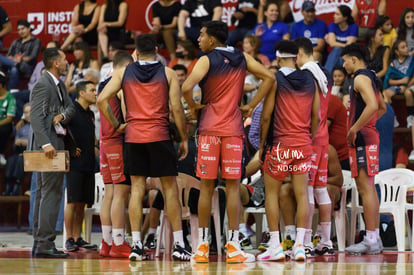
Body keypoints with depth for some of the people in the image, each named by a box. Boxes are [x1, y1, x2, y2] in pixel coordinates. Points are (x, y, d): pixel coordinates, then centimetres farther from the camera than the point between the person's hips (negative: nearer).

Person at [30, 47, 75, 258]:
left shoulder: (59, 85, 16)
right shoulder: (43, 85, -14)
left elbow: (71, 107, 17)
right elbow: (36, 117, -21)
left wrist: (62, 115, -6)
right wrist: (45, 143, -29)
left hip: (56, 144, 11)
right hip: (48, 145, -11)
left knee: (43, 193, 11)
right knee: (51, 193, -13)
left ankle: (39, 244, 15)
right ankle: (45, 243, -15)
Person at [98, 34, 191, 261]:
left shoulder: (124, 73, 6)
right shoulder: (167, 73, 2)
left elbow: (102, 99, -1)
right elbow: (176, 108, -3)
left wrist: (116, 125, 9)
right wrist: (184, 138, 5)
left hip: (133, 136, 2)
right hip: (159, 136, -2)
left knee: (136, 188, 6)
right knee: (170, 188, 5)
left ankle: (136, 244, -1)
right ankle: (178, 244, 3)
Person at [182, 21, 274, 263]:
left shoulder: (207, 60, -5)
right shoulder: (242, 58, 8)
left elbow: (187, 87, -20)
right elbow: (269, 77, 4)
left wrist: (193, 106, -1)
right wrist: (251, 106, 5)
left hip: (209, 128, -2)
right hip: (233, 128, 2)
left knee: (207, 186, 4)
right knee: (233, 186, 2)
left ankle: (203, 245, 6)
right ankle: (233, 247, -2)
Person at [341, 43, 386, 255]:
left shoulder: (361, 78, -12)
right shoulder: (370, 78, 19)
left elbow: (372, 106, -25)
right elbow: (382, 107, 30)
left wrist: (354, 129, -20)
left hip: (362, 138, -10)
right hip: (370, 136, 10)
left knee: (365, 188, -11)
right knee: (368, 188, 12)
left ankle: (370, 240, -13)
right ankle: (375, 238, 14)